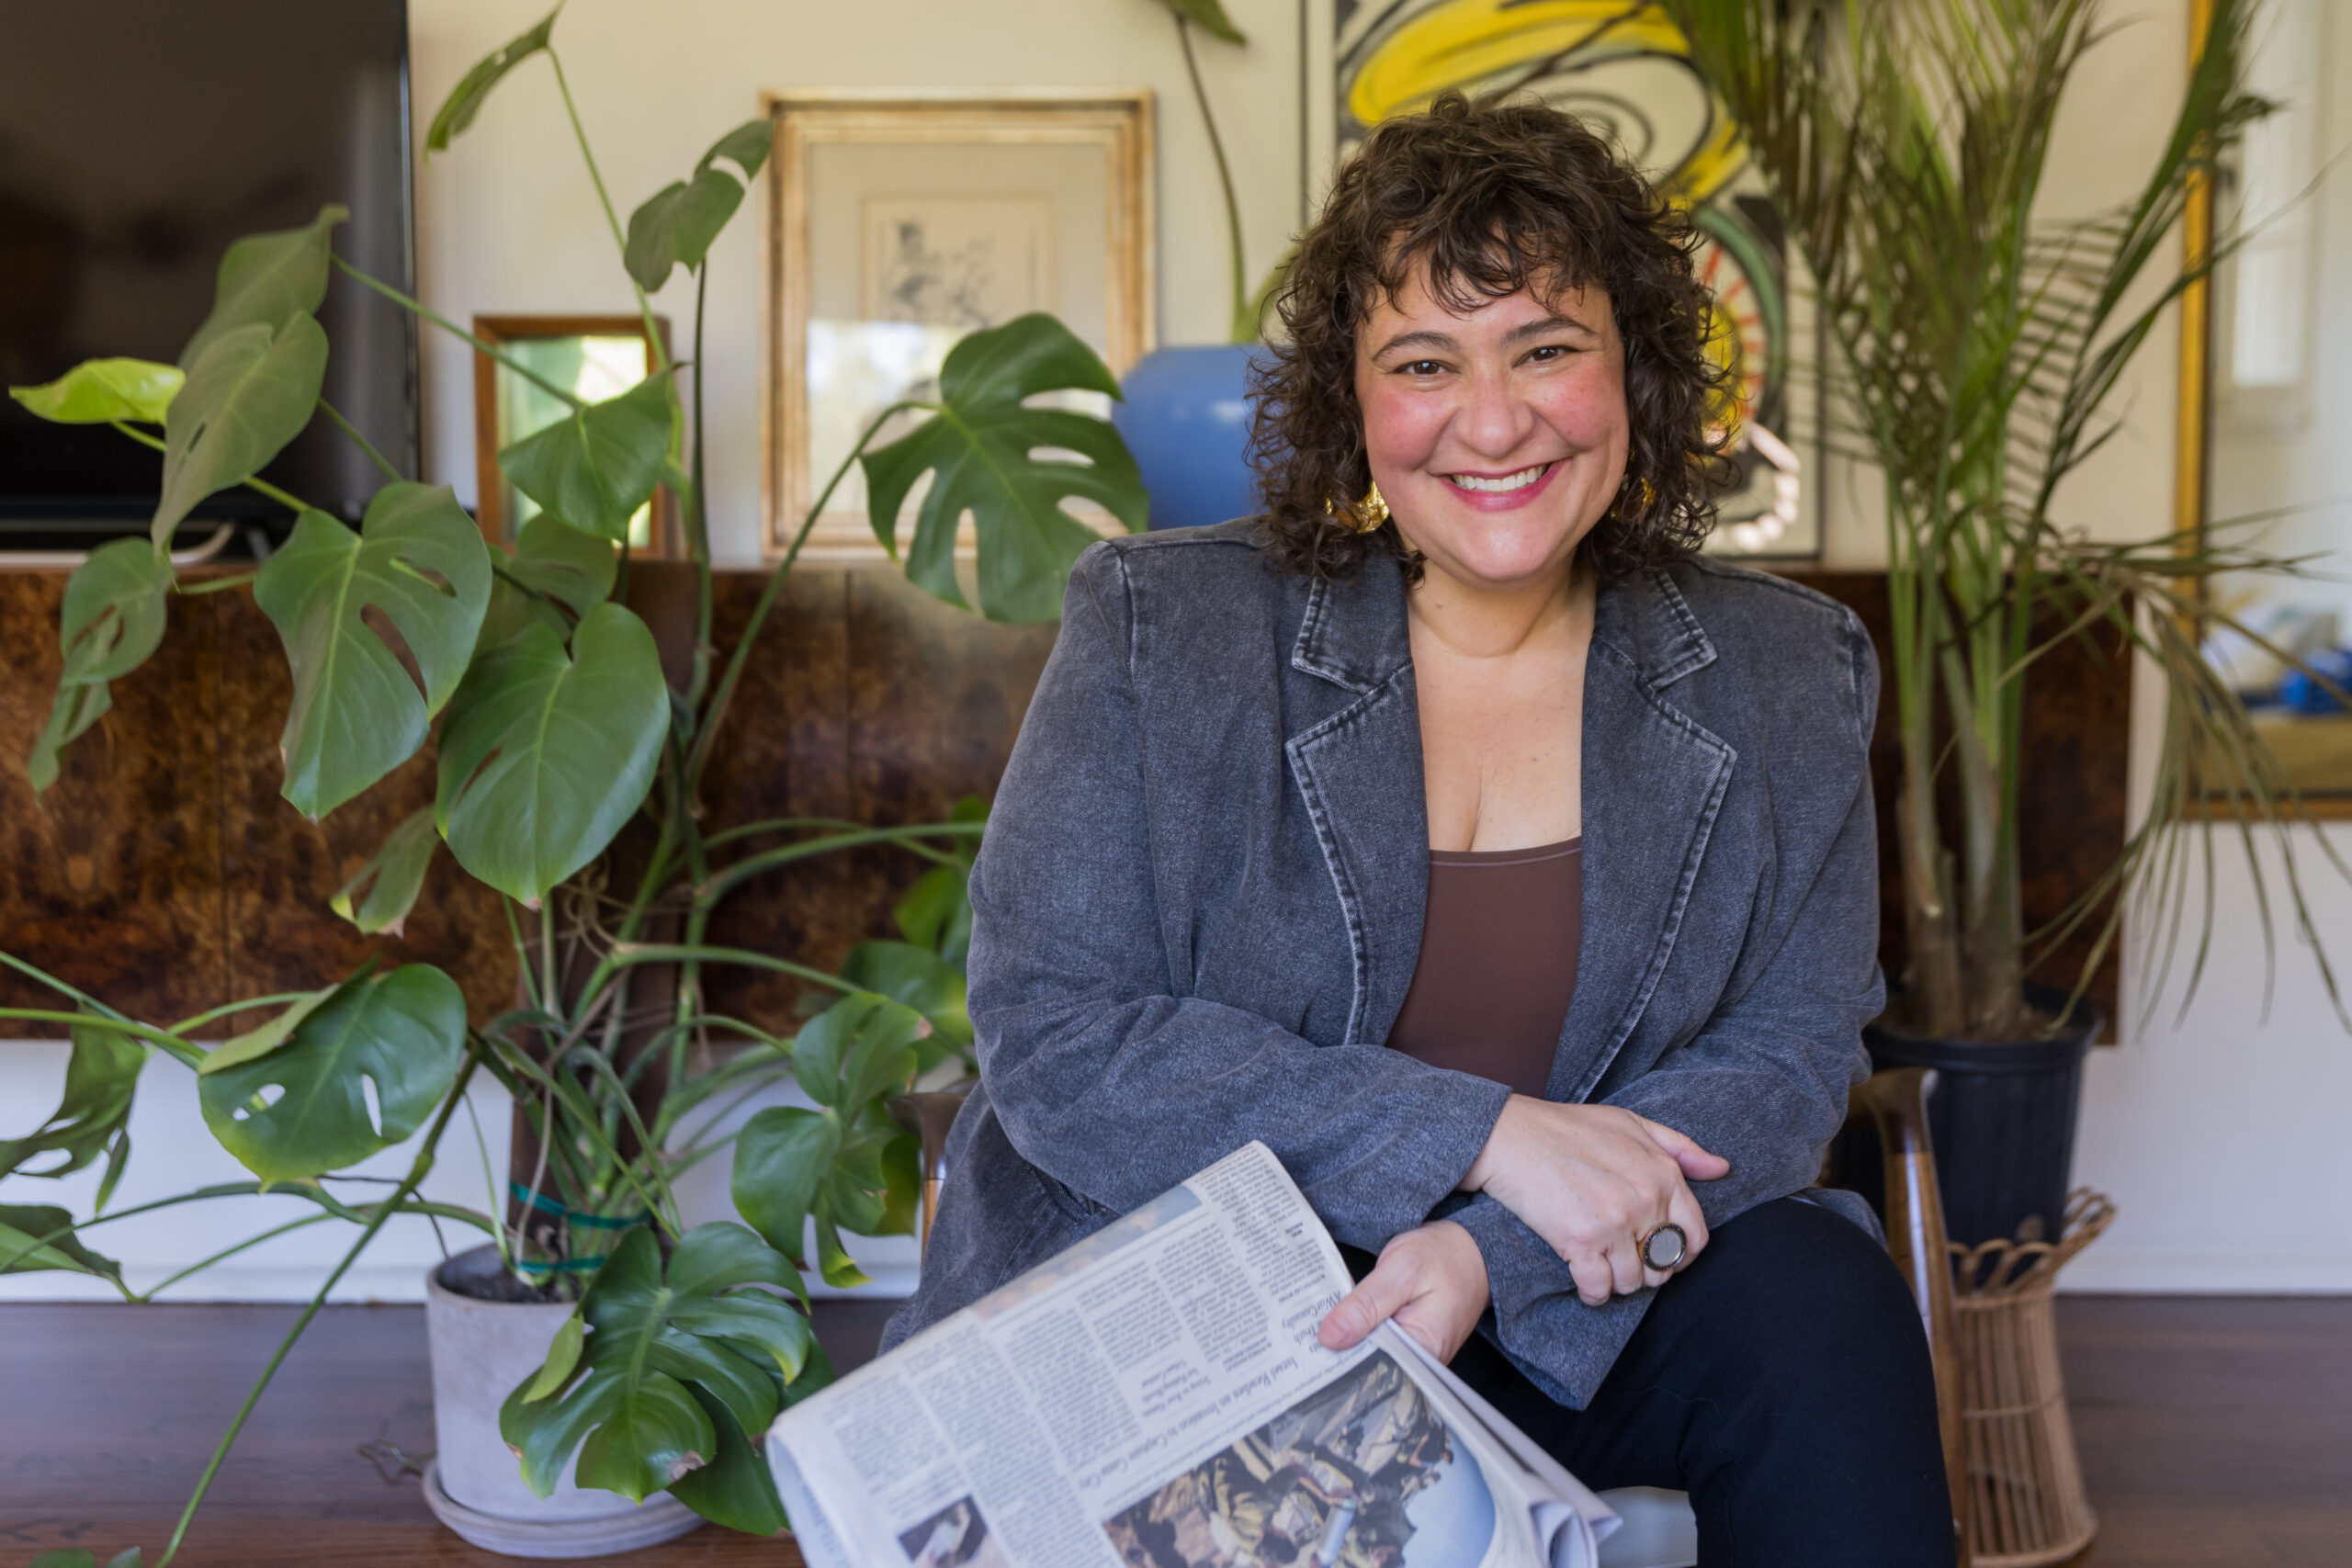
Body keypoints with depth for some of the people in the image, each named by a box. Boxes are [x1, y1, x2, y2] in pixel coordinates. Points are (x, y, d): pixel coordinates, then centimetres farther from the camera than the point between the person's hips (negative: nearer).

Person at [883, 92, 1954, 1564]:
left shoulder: (1783, 681, 3)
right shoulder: (1161, 630, -5)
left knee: (1817, 1296, -24)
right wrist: (1483, 1137, -20)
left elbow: (1787, 1061, -2)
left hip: (1559, 1318, 3)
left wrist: (1495, 1255, -21)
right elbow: (1050, 1039, -12)